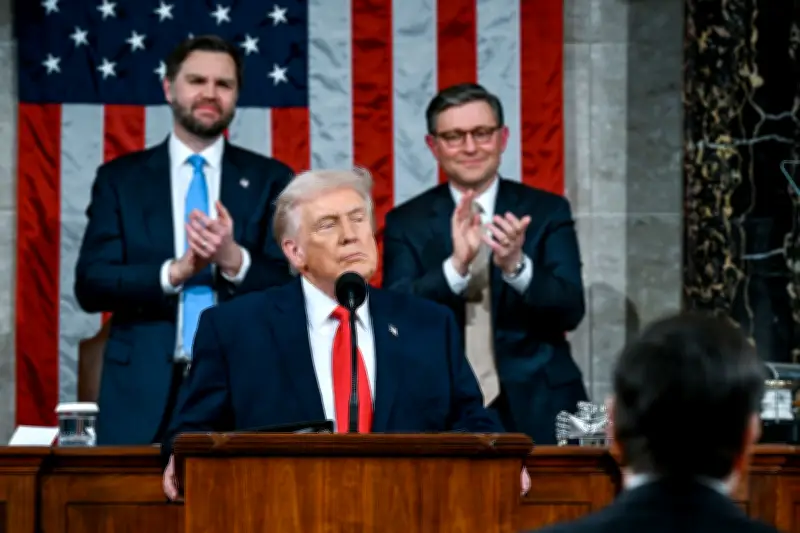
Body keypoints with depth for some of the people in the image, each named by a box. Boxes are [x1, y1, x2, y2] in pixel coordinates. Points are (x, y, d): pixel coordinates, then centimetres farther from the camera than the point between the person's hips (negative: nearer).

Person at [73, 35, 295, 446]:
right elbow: (89, 285, -1)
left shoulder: (270, 180, 7)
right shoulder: (120, 178, 7)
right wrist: (175, 272, -17)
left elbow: (292, 285, 1)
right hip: (144, 390, 0)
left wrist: (234, 260, -19)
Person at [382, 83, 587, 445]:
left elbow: (570, 310, -8)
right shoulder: (406, 223, 2)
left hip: (537, 410, 0)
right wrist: (456, 266, -26)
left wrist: (516, 266, -26)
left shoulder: (547, 212, 2)